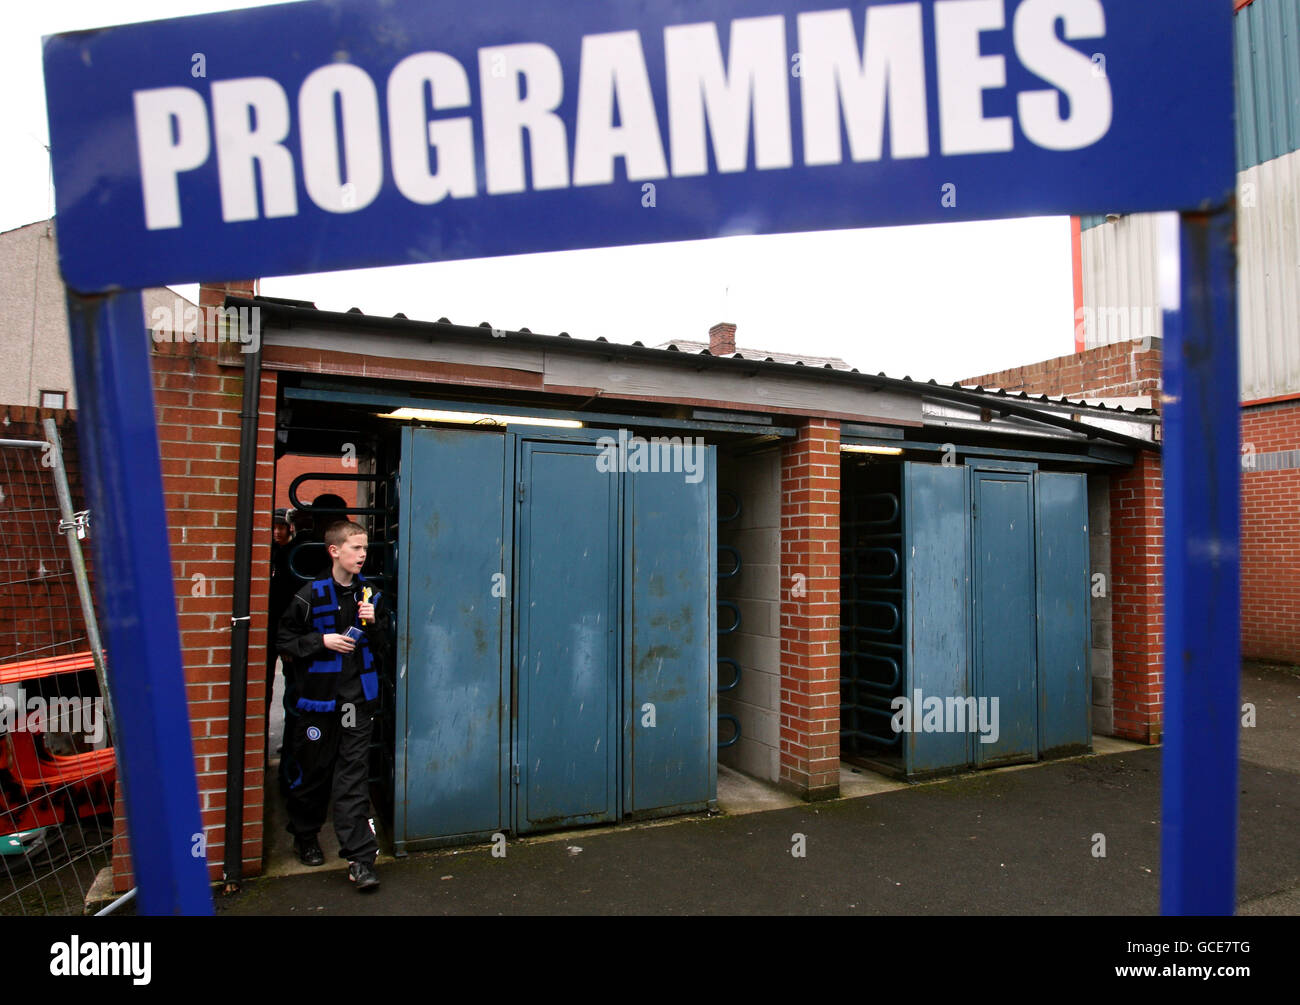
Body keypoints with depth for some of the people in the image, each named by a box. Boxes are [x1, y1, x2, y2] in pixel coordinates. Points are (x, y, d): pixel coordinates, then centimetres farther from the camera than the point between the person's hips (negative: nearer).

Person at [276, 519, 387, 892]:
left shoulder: (370, 595, 6)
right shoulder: (310, 596, -5)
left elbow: (383, 649, 9)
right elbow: (284, 641, -1)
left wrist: (373, 624, -9)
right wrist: (323, 641, -14)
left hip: (358, 697, 2)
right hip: (318, 698, -1)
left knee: (353, 774, 0)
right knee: (313, 770, 12)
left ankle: (359, 857, 2)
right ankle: (305, 836, 38)